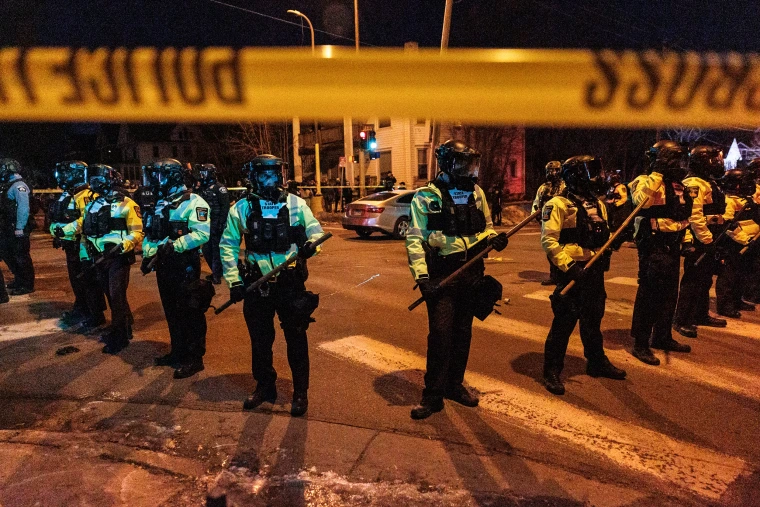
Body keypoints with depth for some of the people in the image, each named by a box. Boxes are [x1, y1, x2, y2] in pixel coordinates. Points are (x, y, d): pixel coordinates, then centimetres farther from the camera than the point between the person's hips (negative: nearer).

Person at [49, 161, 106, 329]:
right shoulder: (67, 196, 16)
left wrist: (65, 229, -30)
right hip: (71, 245, 10)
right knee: (76, 280, 19)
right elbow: (58, 218, 24)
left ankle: (97, 315, 3)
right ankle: (80, 309, 33)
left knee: (89, 280, -4)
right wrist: (57, 233, 13)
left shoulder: (86, 196, -17)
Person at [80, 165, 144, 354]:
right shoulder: (92, 205, 13)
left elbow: (137, 233, -13)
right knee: (110, 296, 15)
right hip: (99, 259, 7)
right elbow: (85, 232, 19)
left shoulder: (127, 204, -9)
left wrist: (121, 247, -26)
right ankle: (125, 326, 31)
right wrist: (85, 256, 16)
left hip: (118, 258, -7)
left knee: (117, 297, -4)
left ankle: (119, 336, 7)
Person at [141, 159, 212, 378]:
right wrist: (147, 254, 3)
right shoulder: (159, 204, 16)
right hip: (164, 264, 9)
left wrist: (174, 245, -27)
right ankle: (178, 352, 31)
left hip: (185, 265, -9)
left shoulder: (193, 202, -11)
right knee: (171, 312, 17)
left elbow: (201, 233, -23)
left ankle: (194, 358, 9)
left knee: (190, 313, -1)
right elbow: (150, 233, 18)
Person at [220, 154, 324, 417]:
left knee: (296, 338, 6)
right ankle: (265, 386, 33)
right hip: (256, 283, 2)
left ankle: (300, 392, 21)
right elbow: (228, 244, 6)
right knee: (260, 339, 14)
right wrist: (234, 280, -2)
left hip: (290, 281, -1)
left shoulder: (296, 204, 0)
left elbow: (315, 229, 4)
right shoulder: (241, 208, 2)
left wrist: (311, 244, -21)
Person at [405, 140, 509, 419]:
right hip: (441, 275, -5)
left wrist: (494, 238, -5)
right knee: (440, 334, -7)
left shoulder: (476, 192, 8)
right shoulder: (426, 196, -6)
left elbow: (486, 226, 19)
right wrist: (421, 275, -19)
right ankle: (433, 394, 8)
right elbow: (414, 239, -9)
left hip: (471, 273, 5)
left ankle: (455, 384, 29)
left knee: (463, 333, 12)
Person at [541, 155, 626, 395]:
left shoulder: (597, 204, 13)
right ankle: (552, 371, 9)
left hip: (595, 270, 8)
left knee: (593, 320, 20)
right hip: (573, 271, -7)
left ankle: (597, 362, 37)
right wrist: (568, 266, -24)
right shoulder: (558, 205, -12)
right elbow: (549, 240, -19)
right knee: (564, 322, -2)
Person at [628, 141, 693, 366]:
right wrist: (657, 173, -30)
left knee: (669, 294, 17)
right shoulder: (647, 181, -12)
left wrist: (687, 238, 17)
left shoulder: (678, 185, 15)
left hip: (672, 246, 9)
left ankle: (662, 337, 33)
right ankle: (640, 344, 3)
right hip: (654, 246, -9)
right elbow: (641, 200, -34)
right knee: (649, 294, -5)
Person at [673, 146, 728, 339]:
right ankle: (681, 321, -2)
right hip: (699, 241, -11)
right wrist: (707, 240, -24)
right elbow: (694, 216, -24)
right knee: (692, 281, -7)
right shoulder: (694, 183, -16)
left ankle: (701, 315, 29)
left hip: (708, 239, 11)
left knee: (705, 279, 18)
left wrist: (713, 238, 20)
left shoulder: (708, 182, 18)